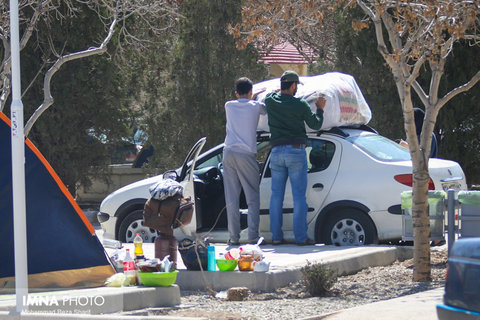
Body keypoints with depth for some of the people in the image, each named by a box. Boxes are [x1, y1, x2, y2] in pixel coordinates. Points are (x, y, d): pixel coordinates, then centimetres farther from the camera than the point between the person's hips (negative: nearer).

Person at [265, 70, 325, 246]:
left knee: (276, 196, 9)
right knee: (299, 196, -1)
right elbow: (316, 124, 5)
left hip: (276, 152, 3)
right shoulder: (300, 105, -6)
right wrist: (320, 108, 21)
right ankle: (300, 236, -4)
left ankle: (276, 236, 8)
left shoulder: (270, 101, 2)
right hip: (296, 152, -3)